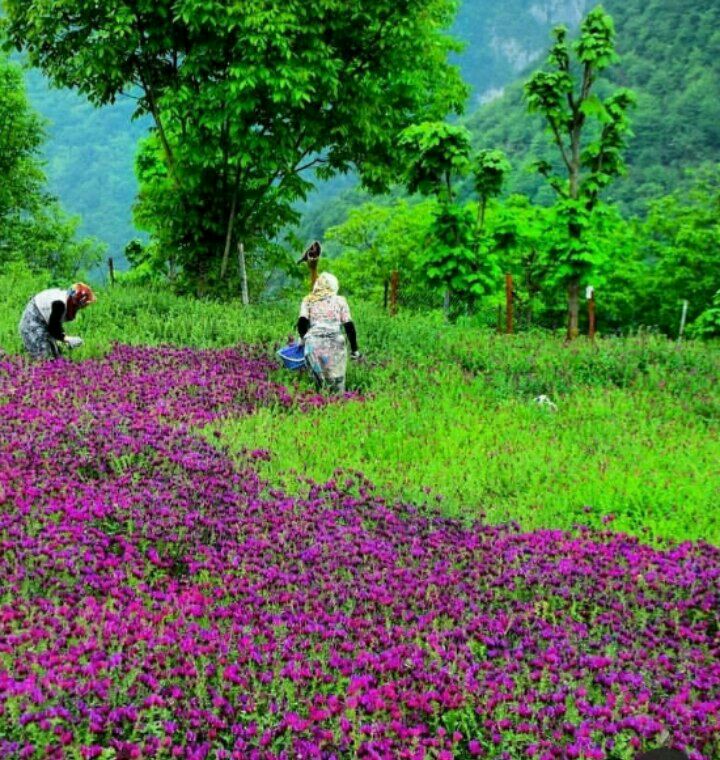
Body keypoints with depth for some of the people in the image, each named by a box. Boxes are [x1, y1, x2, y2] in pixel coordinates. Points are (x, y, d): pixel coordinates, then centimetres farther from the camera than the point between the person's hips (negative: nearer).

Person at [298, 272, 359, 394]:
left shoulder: (308, 301, 15)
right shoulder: (339, 300, 13)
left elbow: (301, 323, 2)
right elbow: (349, 326, 7)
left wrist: (304, 338, 19)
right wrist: (354, 349, 12)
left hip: (313, 344, 1)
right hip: (334, 344, -1)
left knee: (320, 384, 8)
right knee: (337, 386, 2)